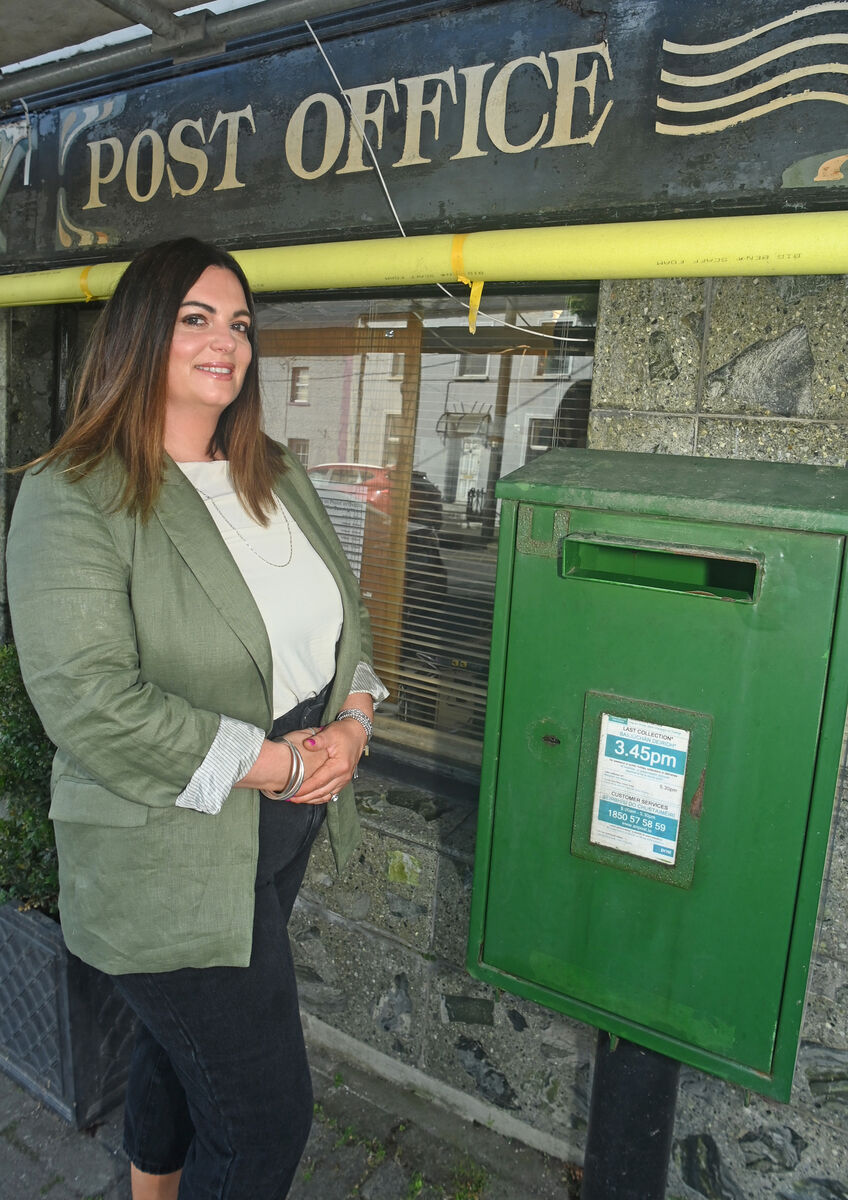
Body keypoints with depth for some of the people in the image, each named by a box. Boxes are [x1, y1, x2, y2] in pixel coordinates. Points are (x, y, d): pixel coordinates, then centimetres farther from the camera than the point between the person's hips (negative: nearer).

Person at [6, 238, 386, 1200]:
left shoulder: (277, 478, 7)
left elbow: (343, 612, 12)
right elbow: (86, 699, -24)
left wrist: (351, 724, -7)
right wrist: (277, 762, -21)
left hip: (288, 830, 7)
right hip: (171, 858, -7)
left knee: (183, 1045, 29)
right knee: (266, 1118, 4)